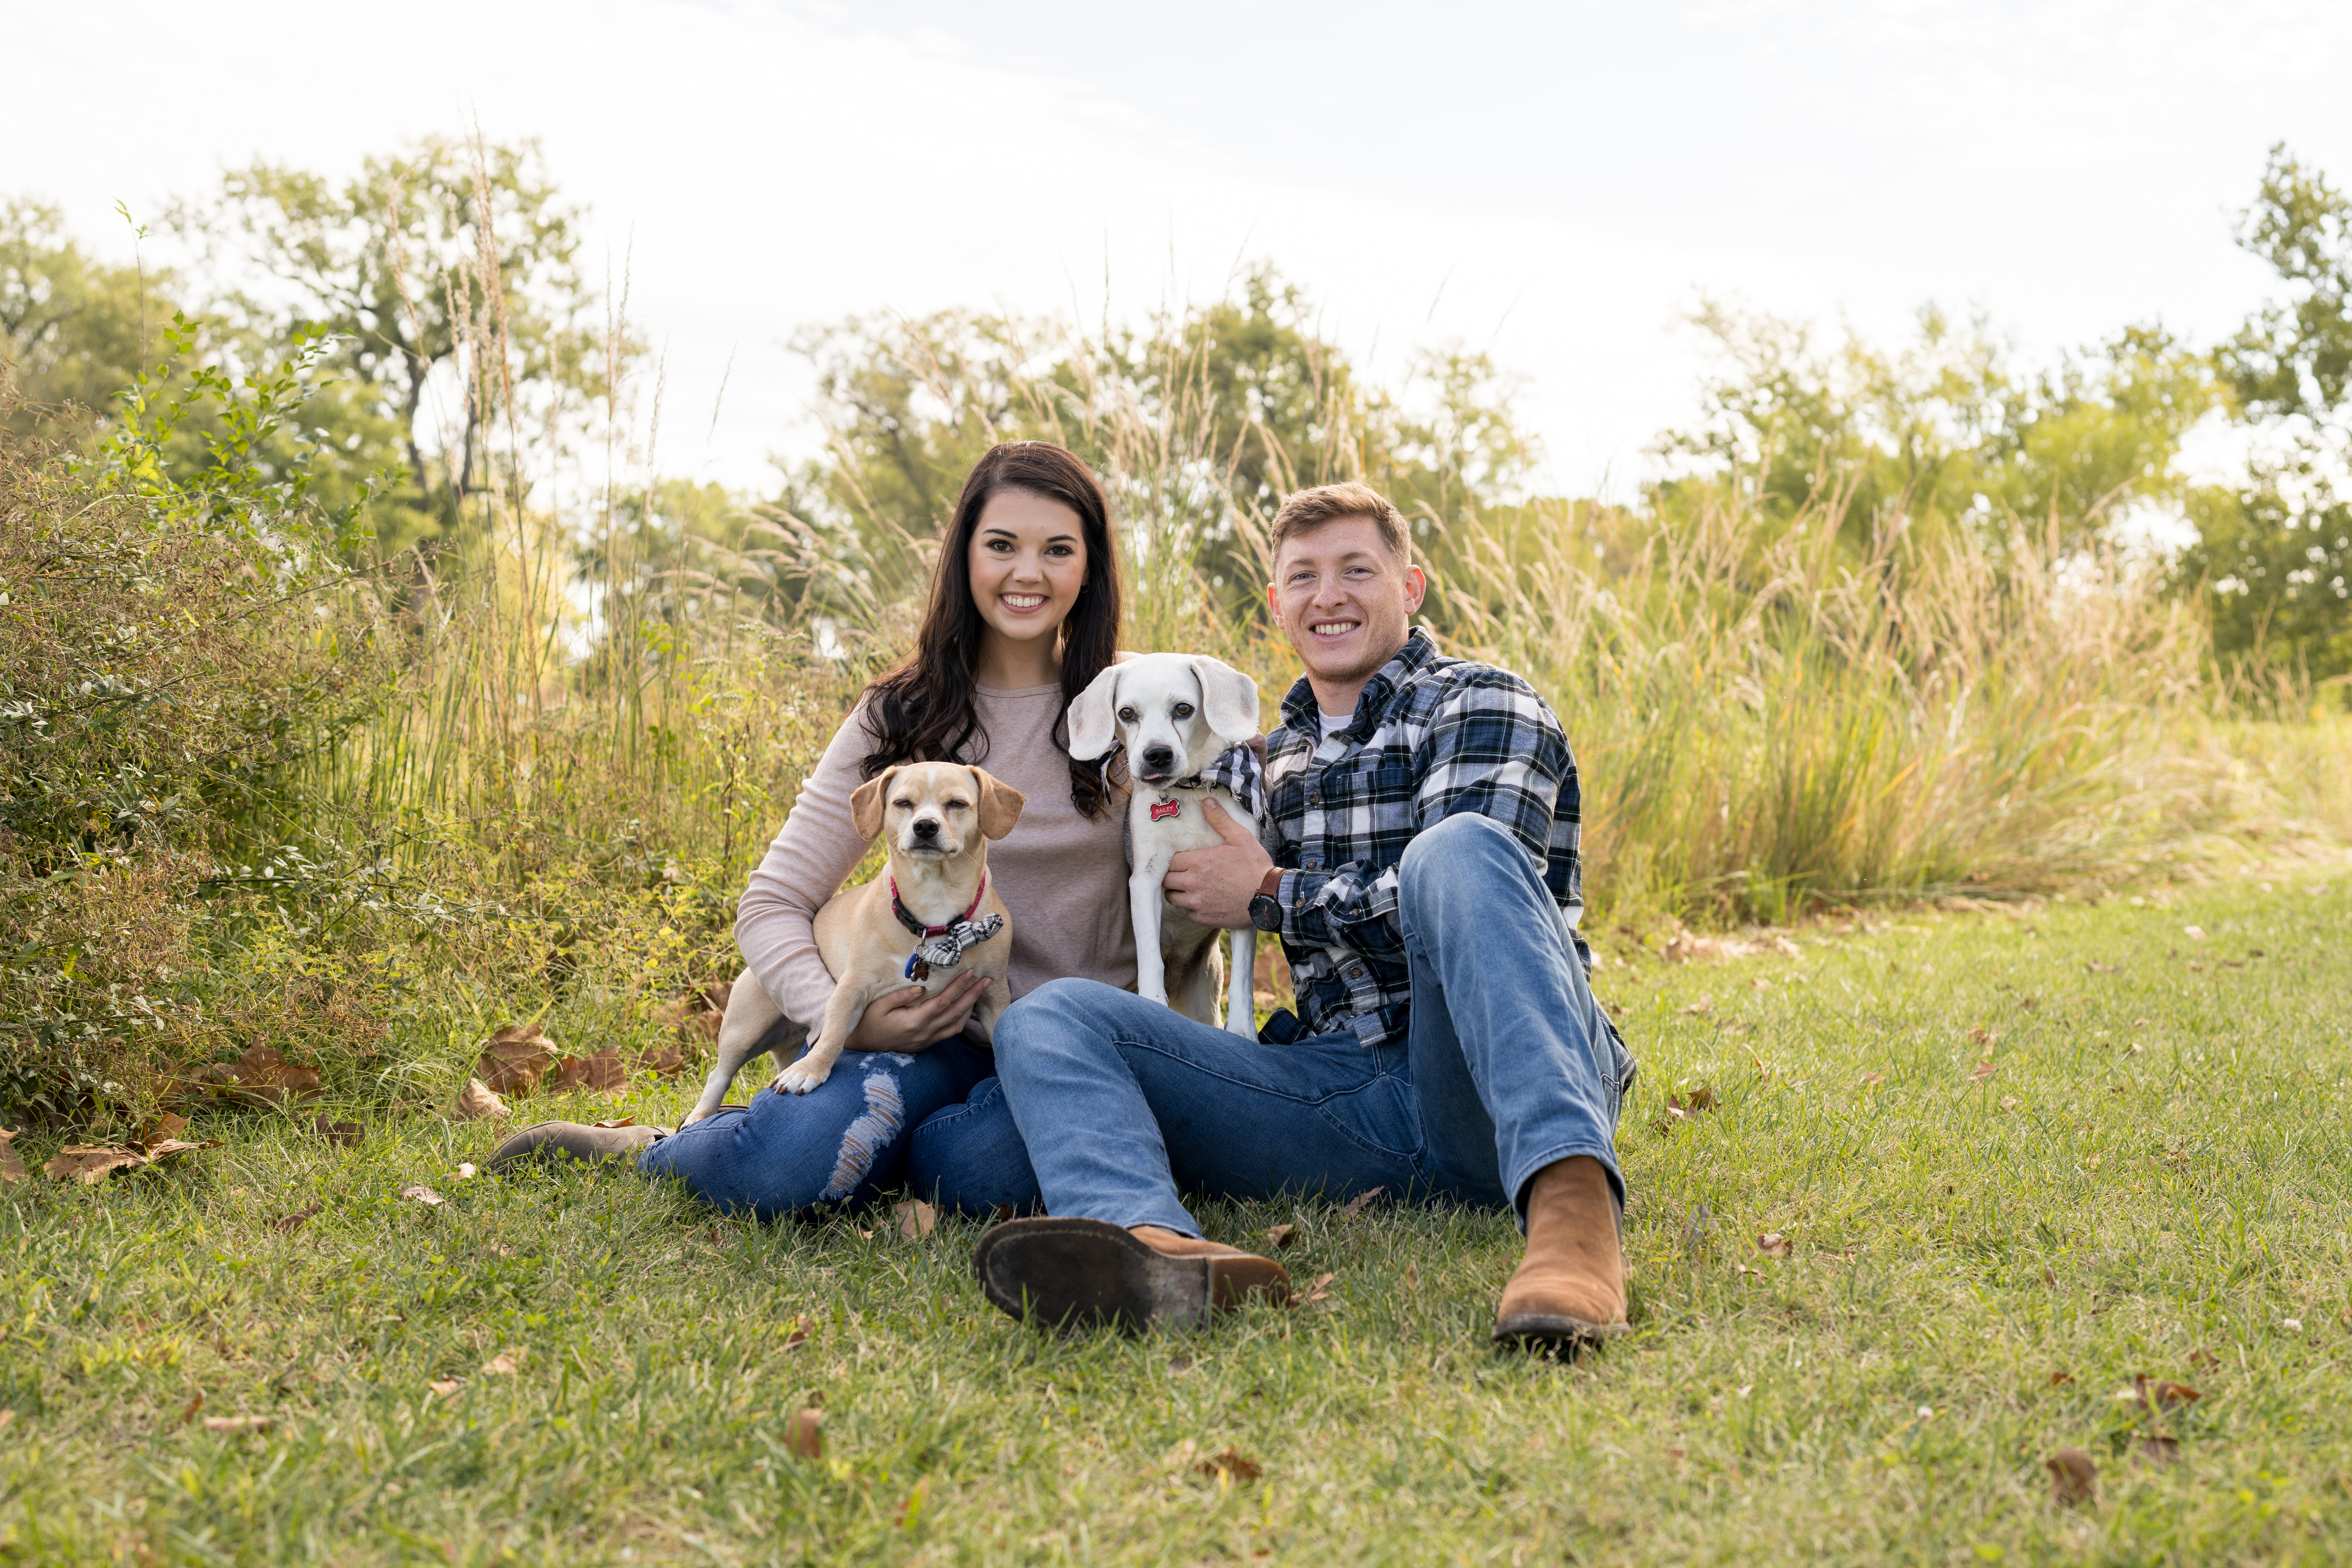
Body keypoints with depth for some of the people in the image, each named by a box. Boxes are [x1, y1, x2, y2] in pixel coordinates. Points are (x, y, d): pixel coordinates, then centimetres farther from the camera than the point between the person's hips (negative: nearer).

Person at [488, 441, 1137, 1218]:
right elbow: (771, 903, 1)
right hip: (944, 1025, 0)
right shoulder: (900, 719, 3)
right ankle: (647, 1152, 4)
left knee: (984, 1169, -37)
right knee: (786, 1162, -31)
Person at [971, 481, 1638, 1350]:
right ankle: (1153, 1245, -49)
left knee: (1459, 850, -34)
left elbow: (1470, 892, -10)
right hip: (1349, 1096, 5)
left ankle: (1571, 1207, -57)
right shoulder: (1278, 758, 26)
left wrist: (1270, 895, 0)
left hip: (1499, 1091, -5)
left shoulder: (1482, 703, 7)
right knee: (1049, 1018, -12)